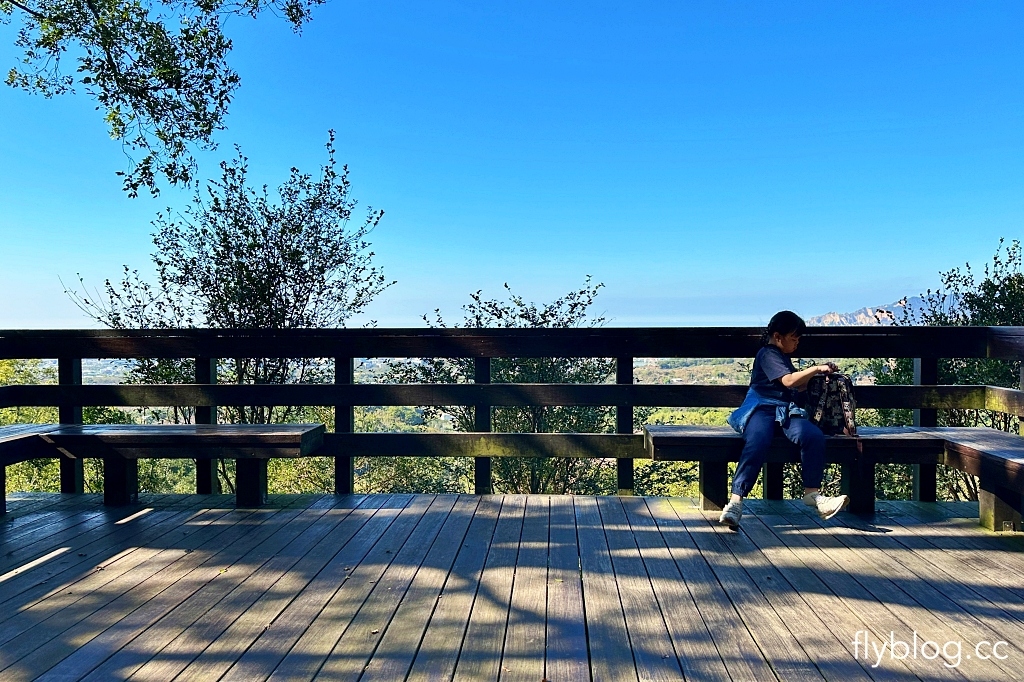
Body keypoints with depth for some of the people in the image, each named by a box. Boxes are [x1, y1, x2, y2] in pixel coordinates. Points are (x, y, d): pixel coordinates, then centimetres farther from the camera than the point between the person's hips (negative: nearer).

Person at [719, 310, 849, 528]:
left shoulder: (784, 357, 28)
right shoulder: (767, 354, 0)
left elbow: (798, 387, 34)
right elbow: (788, 381, -12)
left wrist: (817, 374, 21)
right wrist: (815, 368, -6)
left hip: (786, 412, 7)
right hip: (761, 409, -7)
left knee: (814, 436, -24)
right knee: (758, 443, -37)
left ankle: (812, 493, -17)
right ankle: (736, 501, -39)